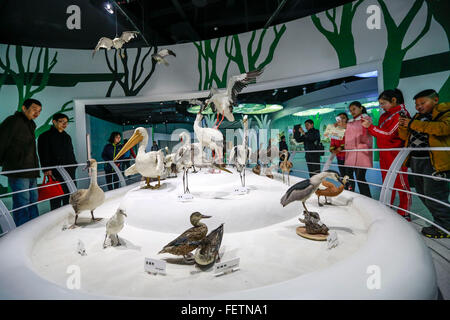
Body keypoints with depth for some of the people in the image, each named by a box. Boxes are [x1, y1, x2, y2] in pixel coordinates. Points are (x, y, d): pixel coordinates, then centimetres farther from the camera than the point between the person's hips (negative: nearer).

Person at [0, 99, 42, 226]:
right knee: (22, 204, -7)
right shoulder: (13, 121, -5)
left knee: (33, 201, 11)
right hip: (18, 172, -9)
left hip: (31, 172, 9)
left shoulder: (30, 124, 21)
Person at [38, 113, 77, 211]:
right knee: (56, 197, -4)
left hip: (69, 171, 6)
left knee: (69, 196, 9)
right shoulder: (45, 136, -1)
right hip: (55, 172, -6)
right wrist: (46, 169, -18)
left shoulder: (67, 136, 19)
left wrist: (74, 165, 15)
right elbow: (43, 154, -9)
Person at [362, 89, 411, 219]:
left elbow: (389, 134, -18)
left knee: (401, 183, -1)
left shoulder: (401, 114, -10)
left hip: (396, 154, -8)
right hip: (384, 154, 8)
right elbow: (380, 132, 14)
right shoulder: (384, 116, 15)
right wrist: (369, 125, 1)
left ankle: (404, 213, 9)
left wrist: (370, 127, -21)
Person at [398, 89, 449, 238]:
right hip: (415, 160, 8)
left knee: (434, 197, -7)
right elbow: (405, 136, 20)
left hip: (433, 162, -8)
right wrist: (403, 126, -1)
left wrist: (413, 124, -20)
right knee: (423, 195, 14)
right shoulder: (418, 116, 19)